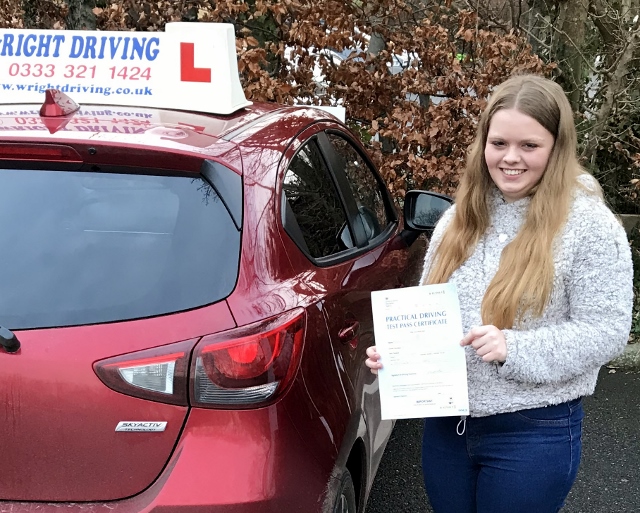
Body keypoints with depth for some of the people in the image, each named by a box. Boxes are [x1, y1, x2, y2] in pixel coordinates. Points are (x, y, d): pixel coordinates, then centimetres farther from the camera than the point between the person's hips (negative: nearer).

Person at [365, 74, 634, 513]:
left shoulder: (590, 225, -12)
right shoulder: (460, 217, 5)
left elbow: (606, 331, -15)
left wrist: (513, 348, -26)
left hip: (534, 433, -5)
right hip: (446, 423, 5)